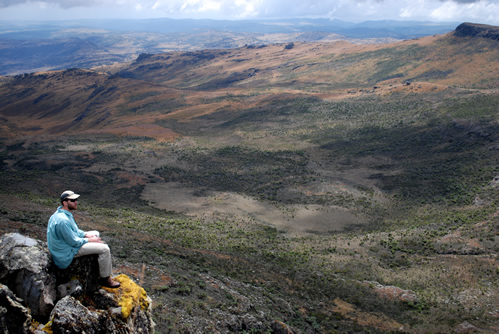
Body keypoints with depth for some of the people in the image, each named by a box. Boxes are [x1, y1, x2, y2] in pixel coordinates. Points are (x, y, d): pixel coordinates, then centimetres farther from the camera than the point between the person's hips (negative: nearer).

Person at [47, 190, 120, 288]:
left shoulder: (62, 213, 2)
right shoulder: (63, 220, -32)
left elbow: (74, 230, 16)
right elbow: (74, 242, -25)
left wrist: (86, 235, 3)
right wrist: (90, 240, -11)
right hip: (68, 251, -11)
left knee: (96, 233, 22)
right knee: (105, 249, -15)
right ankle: (105, 279, 1)